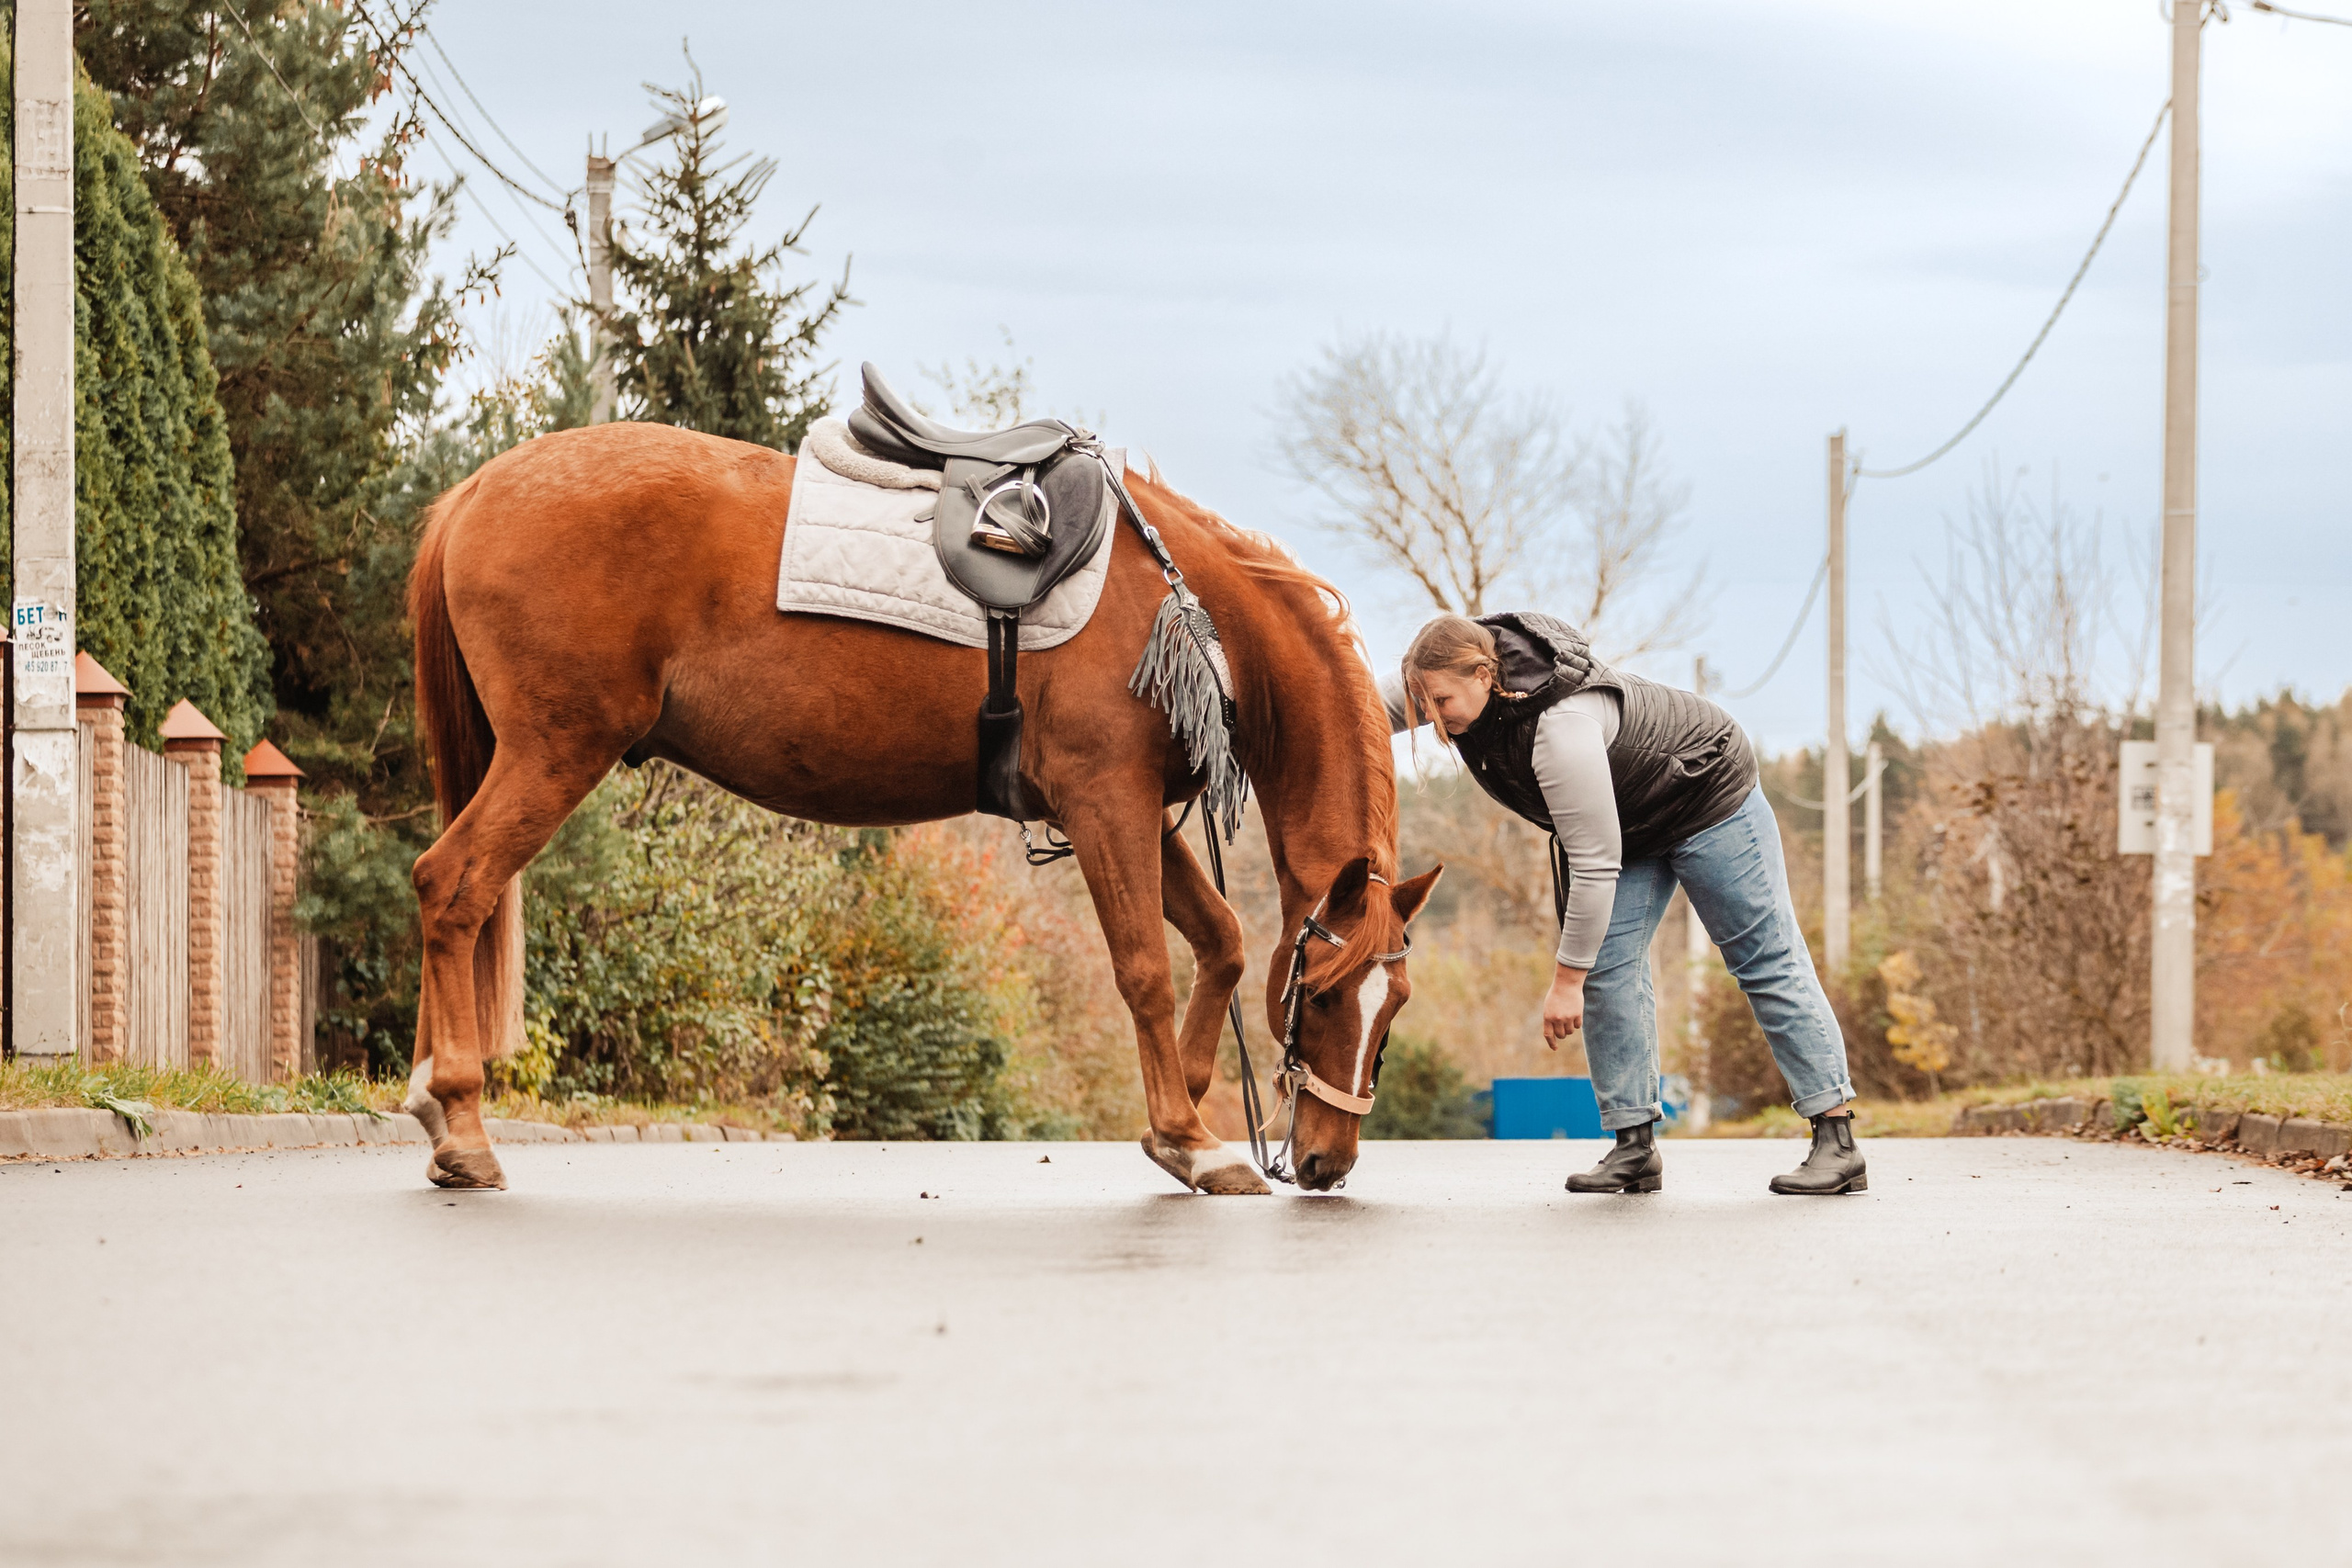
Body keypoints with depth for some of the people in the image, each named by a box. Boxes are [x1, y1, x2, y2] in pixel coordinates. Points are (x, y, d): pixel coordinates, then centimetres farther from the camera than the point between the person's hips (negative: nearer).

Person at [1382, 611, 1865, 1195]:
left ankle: (1838, 1141, 1)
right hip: (1627, 823, 8)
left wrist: (1566, 981, -32)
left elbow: (1594, 866, -38)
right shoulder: (1451, 677, -19)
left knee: (1767, 964, -2)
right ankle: (1635, 1147, 0)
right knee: (1607, 970, -3)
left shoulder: (1560, 727, -42)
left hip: (1710, 798, -8)